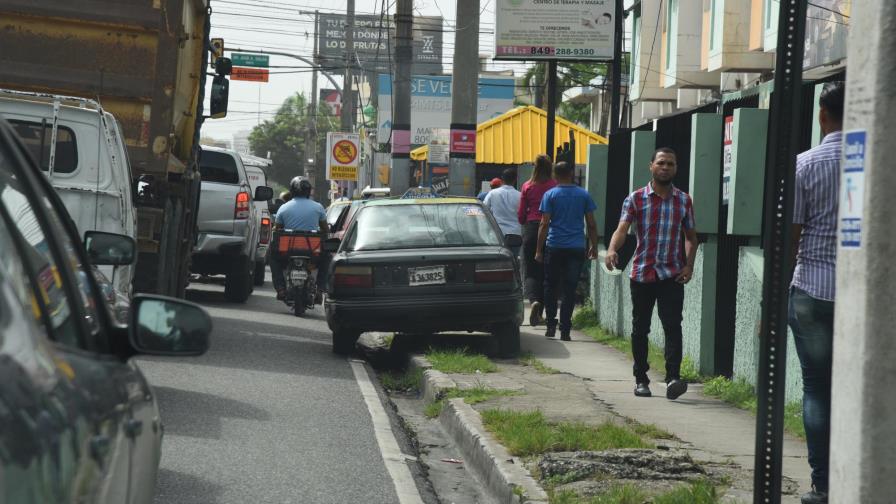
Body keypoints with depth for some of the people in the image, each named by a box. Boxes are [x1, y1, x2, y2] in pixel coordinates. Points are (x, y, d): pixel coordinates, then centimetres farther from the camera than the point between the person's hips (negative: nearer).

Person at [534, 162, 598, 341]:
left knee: (551, 288, 12)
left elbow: (544, 224, -5)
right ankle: (565, 329, 0)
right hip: (577, 248, 1)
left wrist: (539, 250, -1)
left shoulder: (550, 195, -2)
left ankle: (551, 325, 7)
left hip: (554, 247, -1)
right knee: (570, 289, 3)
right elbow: (591, 224, 6)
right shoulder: (584, 195, 4)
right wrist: (593, 247, 16)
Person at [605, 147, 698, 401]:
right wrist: (612, 249, -32)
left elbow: (690, 236, 15)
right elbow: (622, 228, -11)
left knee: (673, 325, -13)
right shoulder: (635, 199, 1)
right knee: (640, 328, 7)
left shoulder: (684, 200, 9)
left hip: (672, 274, 0)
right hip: (642, 273, 0)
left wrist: (689, 265, -1)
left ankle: (673, 378, -21)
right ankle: (641, 379, 18)